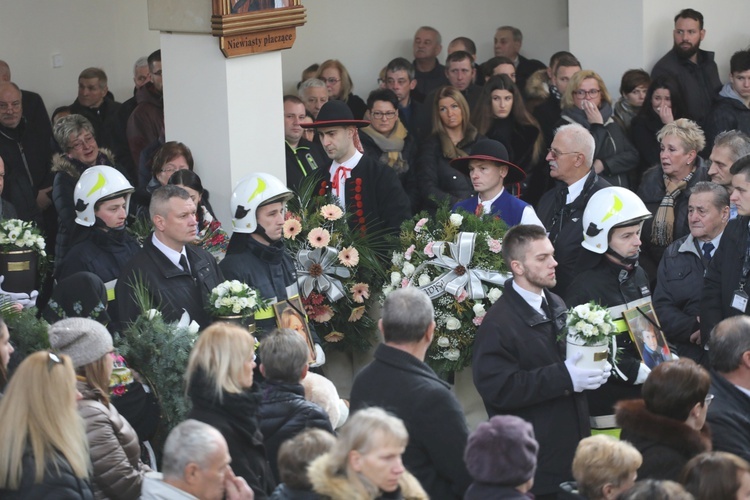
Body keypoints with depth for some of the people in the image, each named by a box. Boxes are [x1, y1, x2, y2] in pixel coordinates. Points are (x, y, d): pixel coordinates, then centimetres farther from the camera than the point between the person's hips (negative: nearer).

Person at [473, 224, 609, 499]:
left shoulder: (556, 305, 11)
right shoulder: (498, 324, -15)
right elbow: (498, 388, -22)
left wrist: (592, 368, 2)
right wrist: (563, 377, -24)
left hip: (572, 445, 7)